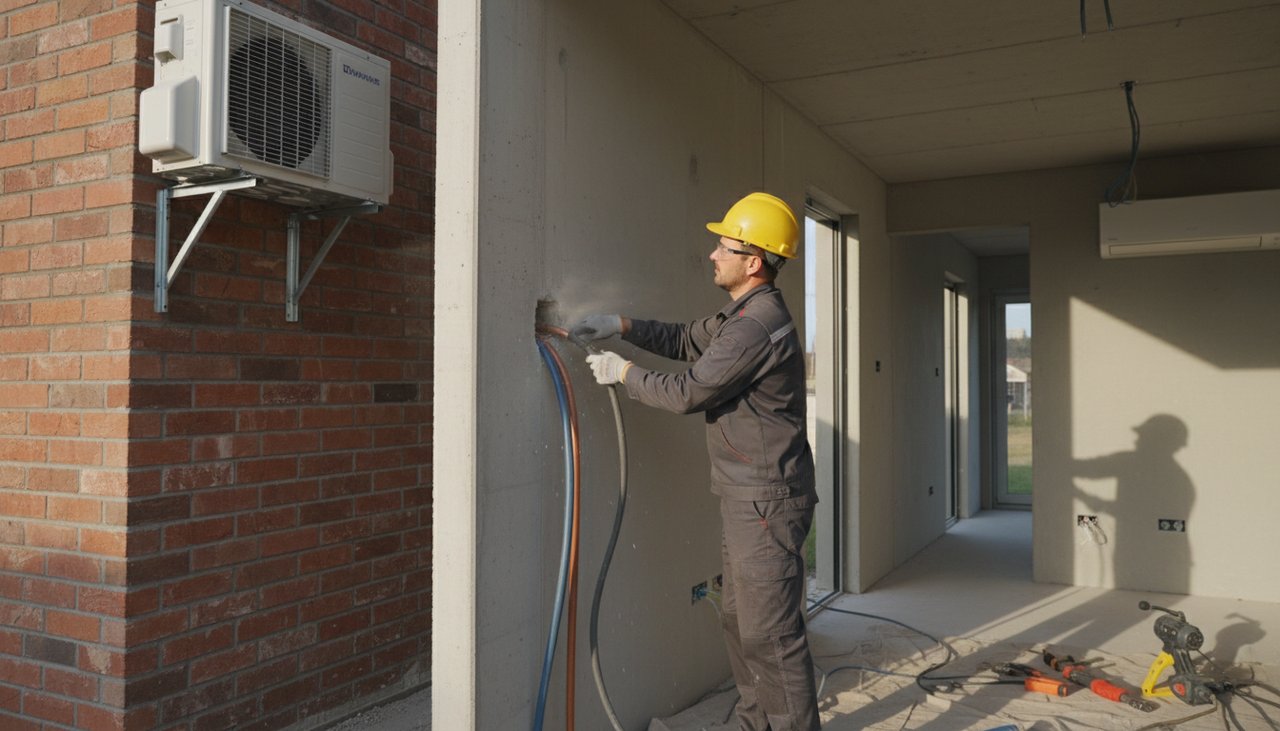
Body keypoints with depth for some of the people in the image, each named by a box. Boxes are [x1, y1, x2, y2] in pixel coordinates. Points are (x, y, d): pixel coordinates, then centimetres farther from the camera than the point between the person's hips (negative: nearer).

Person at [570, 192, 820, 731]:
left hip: (767, 503, -11)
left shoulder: (757, 327, -21)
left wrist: (622, 372, -4)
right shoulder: (743, 314, 13)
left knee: (770, 634, -3)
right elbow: (687, 340, 21)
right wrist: (621, 325, 8)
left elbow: (686, 393, -18)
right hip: (746, 498, 11)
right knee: (740, 621, 19)